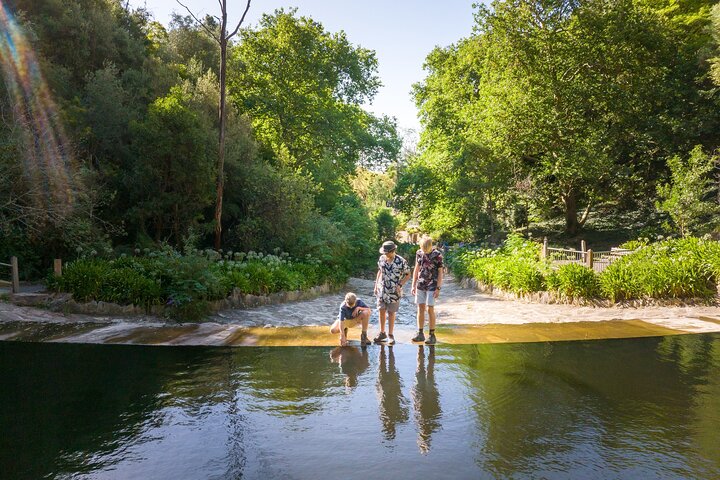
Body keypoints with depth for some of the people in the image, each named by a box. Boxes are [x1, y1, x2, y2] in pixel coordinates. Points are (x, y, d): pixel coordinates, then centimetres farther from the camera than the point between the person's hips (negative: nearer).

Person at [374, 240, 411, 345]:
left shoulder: (401, 261, -13)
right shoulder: (382, 258, 0)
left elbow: (408, 275, -3)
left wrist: (400, 285, -15)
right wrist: (376, 284, 10)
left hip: (394, 291, -4)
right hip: (382, 290, 4)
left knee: (391, 313, 4)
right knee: (382, 311, 7)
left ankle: (390, 335, 17)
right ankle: (382, 333, 22)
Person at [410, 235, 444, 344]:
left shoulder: (437, 255, -10)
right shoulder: (419, 253, 4)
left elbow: (440, 272, -7)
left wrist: (438, 288, -11)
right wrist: (413, 285, 10)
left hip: (432, 286, -4)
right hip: (420, 285, 5)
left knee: (430, 309, -5)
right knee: (420, 308, 6)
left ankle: (432, 335, 5)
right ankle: (420, 334, 14)